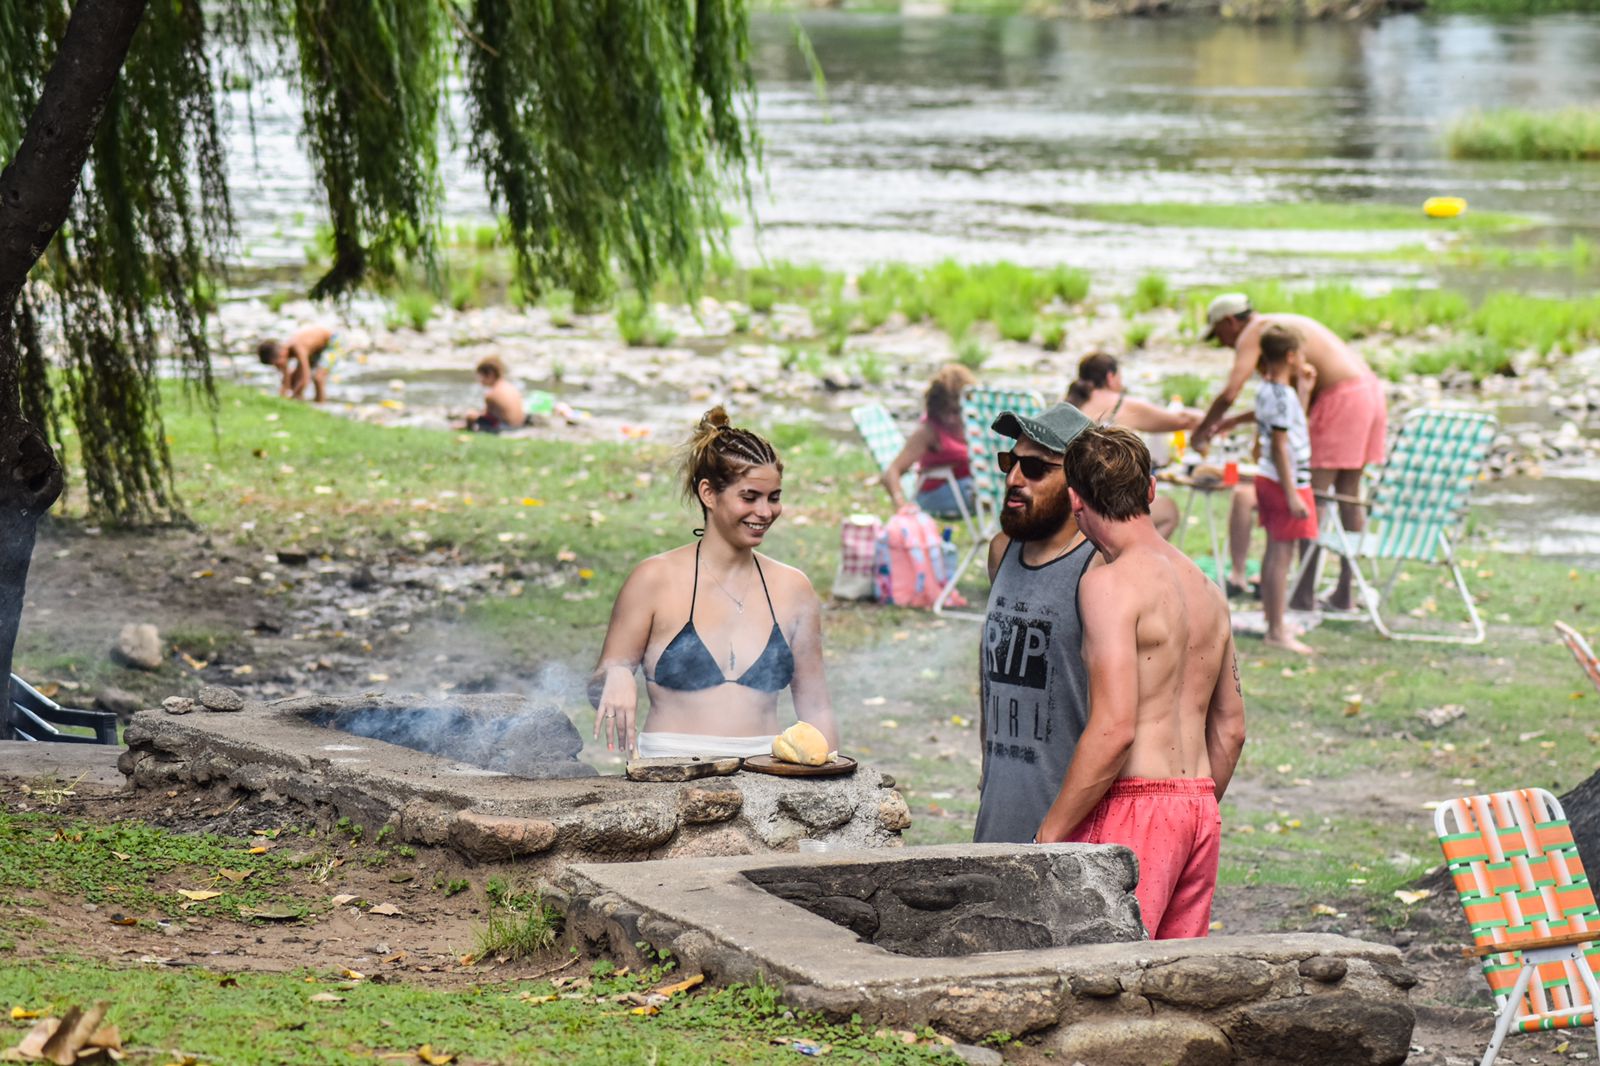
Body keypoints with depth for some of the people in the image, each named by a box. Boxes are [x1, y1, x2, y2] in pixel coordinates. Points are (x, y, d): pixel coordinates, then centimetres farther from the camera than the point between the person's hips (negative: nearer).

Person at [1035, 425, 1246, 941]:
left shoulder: (1112, 583, -11)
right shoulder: (1205, 588, 15)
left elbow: (1115, 728, -19)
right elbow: (1230, 728, 19)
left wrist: (1050, 834, -14)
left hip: (1133, 805, -8)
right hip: (1200, 808, 8)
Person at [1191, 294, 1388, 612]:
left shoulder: (1252, 334, -2)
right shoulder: (1284, 325, 27)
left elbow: (1230, 392, -14)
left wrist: (1203, 430, 1)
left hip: (1342, 396, -9)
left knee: (1312, 495, -4)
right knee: (1349, 496, 13)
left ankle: (1305, 592, -5)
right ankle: (1345, 592, 16)